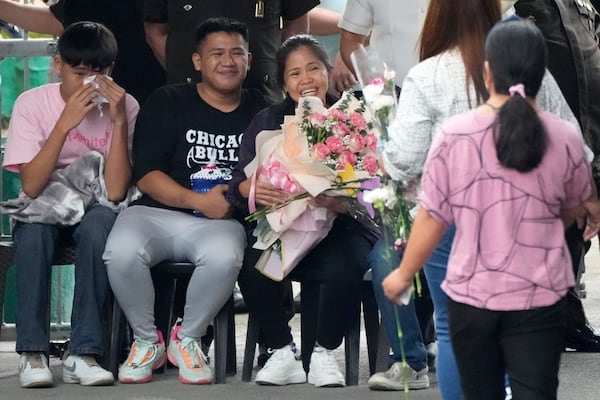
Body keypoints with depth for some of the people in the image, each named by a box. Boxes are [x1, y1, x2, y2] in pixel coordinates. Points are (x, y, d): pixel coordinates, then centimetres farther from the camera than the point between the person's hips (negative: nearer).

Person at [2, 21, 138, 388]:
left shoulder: (125, 107, -9)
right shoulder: (33, 103, -10)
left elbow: (115, 191, -18)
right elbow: (31, 186, -20)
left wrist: (119, 121, -25)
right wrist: (65, 123, -28)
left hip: (94, 210, 0)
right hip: (45, 207, 0)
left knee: (101, 221, -36)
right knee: (33, 224, -36)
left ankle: (84, 353, -33)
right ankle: (32, 352, -29)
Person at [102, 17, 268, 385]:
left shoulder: (260, 111, 12)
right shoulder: (167, 103, 6)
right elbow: (146, 174, -2)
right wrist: (198, 201, -15)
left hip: (220, 221, 1)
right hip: (158, 213, 0)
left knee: (225, 257, -37)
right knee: (122, 252, -34)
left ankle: (188, 339, -8)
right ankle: (147, 340, -5)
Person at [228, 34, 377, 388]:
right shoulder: (266, 123, 10)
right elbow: (239, 184, 0)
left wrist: (341, 202, -30)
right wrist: (254, 190, -25)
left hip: (340, 226, -2)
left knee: (343, 268, -34)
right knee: (253, 268, -30)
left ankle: (324, 353, -8)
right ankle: (283, 352, -6)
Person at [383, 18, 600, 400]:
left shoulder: (454, 135, -9)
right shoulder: (565, 138, -6)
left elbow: (432, 217, -2)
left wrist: (404, 274, 14)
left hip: (471, 296, 1)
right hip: (539, 298, 0)